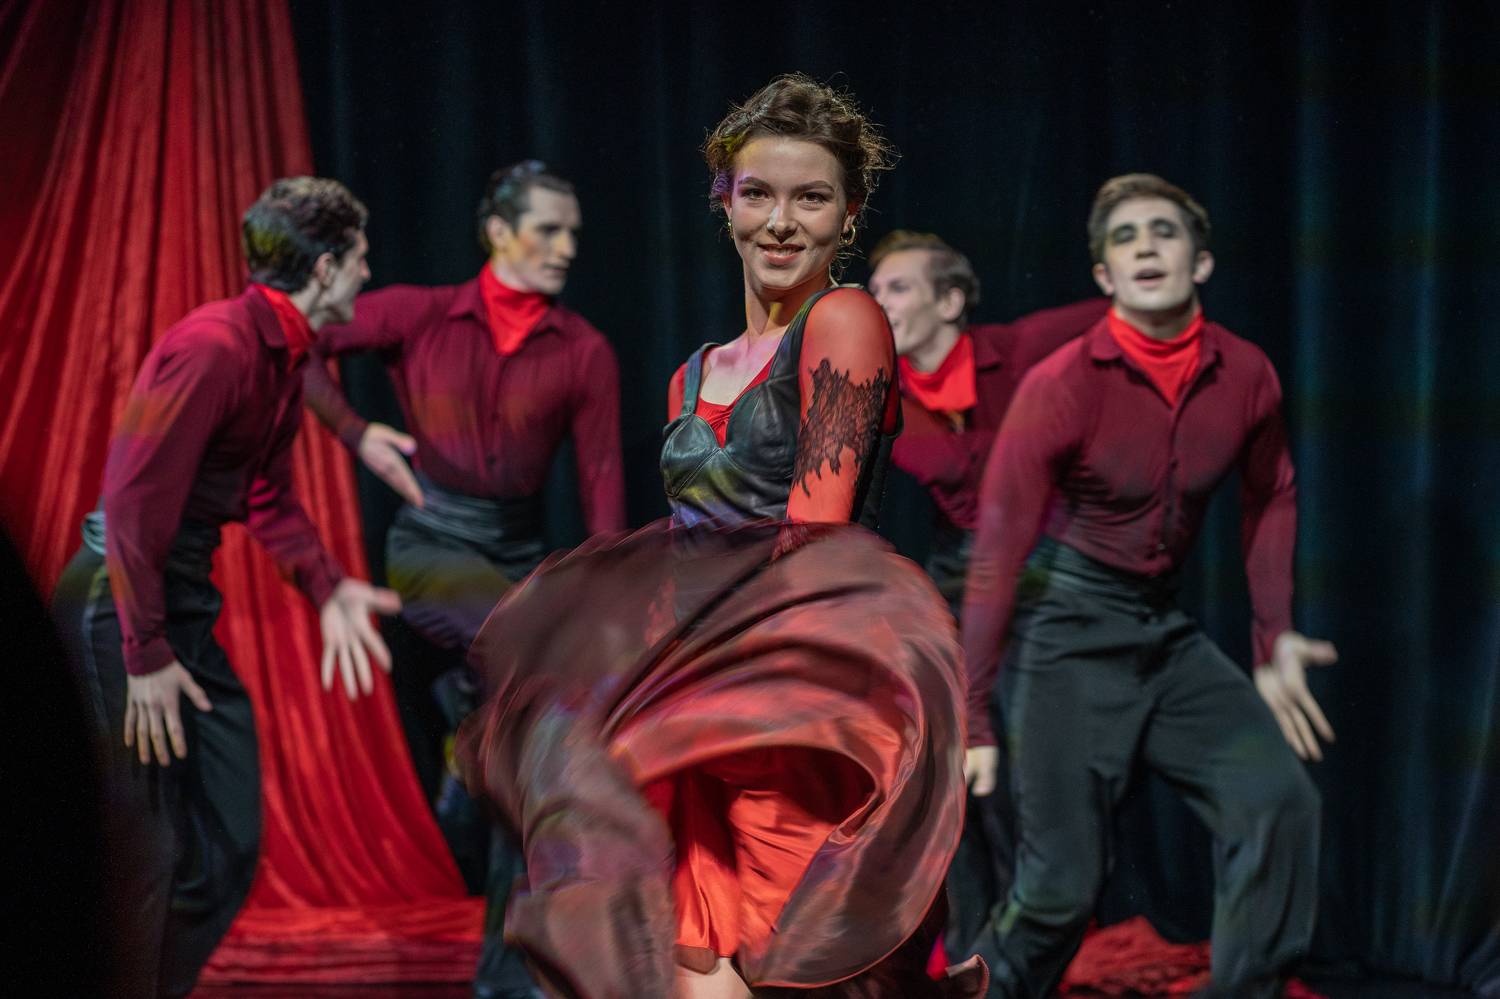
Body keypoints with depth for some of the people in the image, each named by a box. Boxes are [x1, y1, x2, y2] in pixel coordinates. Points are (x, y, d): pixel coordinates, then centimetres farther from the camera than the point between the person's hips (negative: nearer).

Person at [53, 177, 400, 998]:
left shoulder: (285, 357, 12)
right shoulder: (214, 345, -19)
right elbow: (135, 496, -23)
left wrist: (328, 589, 9)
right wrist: (144, 654, -22)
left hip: (187, 606, 10)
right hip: (121, 604, -10)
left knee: (229, 843, 13)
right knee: (142, 856, -7)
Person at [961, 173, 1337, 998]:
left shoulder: (1246, 376, -3)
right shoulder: (1061, 387, -16)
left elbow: (1269, 500, 16)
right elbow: (997, 553, -14)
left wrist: (1274, 639, 10)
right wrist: (970, 720, -15)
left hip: (1166, 628, 5)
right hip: (1067, 629, -5)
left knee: (1278, 799, -11)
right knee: (1062, 882, -6)